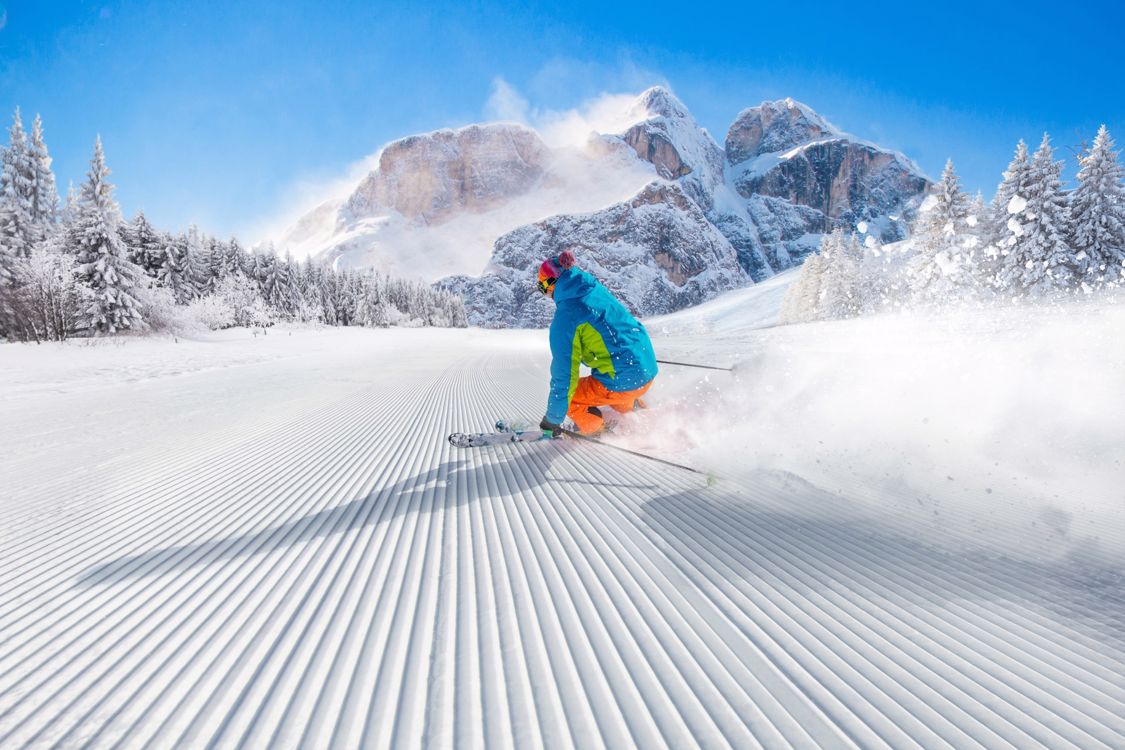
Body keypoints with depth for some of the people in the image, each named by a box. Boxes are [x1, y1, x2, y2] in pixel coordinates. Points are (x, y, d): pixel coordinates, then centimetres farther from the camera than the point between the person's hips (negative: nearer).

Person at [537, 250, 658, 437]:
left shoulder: (565, 316, -16)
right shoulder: (597, 290, 5)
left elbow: (563, 374, -12)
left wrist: (552, 420, -1)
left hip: (623, 382, -8)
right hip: (649, 370, 8)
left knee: (566, 393, 7)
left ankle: (597, 432, 16)